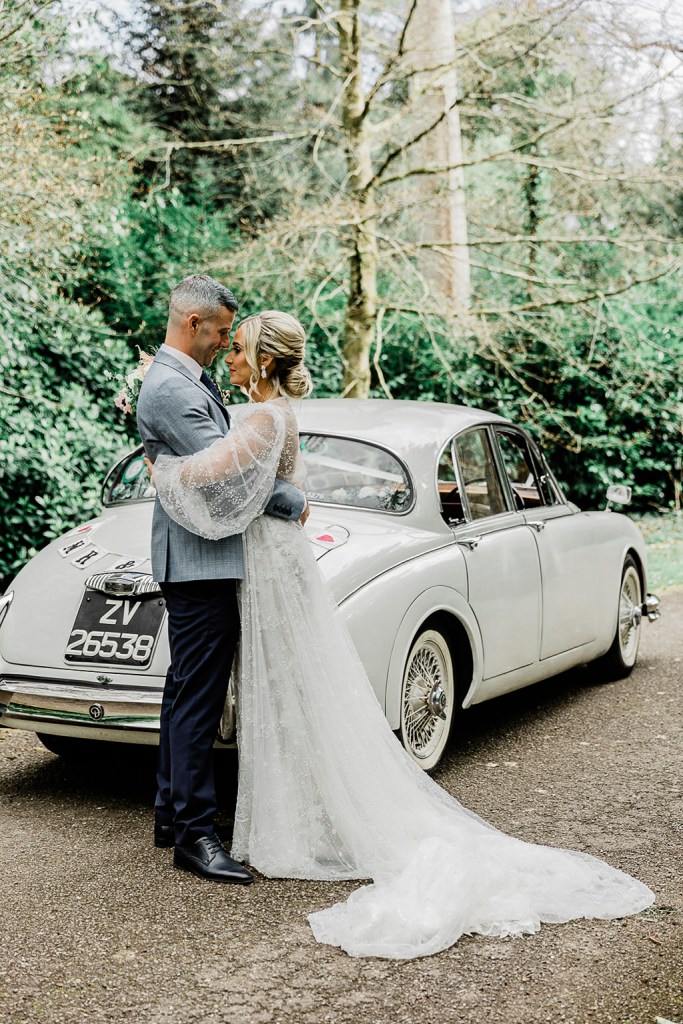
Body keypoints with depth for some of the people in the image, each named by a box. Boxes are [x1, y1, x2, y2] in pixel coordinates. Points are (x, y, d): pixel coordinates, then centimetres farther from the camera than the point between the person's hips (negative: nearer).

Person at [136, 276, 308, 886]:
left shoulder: (191, 381, 16)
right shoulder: (170, 389, -17)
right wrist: (295, 503, -11)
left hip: (198, 560, 11)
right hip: (199, 561, -11)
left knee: (188, 691, 16)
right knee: (199, 699, -7)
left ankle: (173, 813, 26)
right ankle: (194, 835, -2)